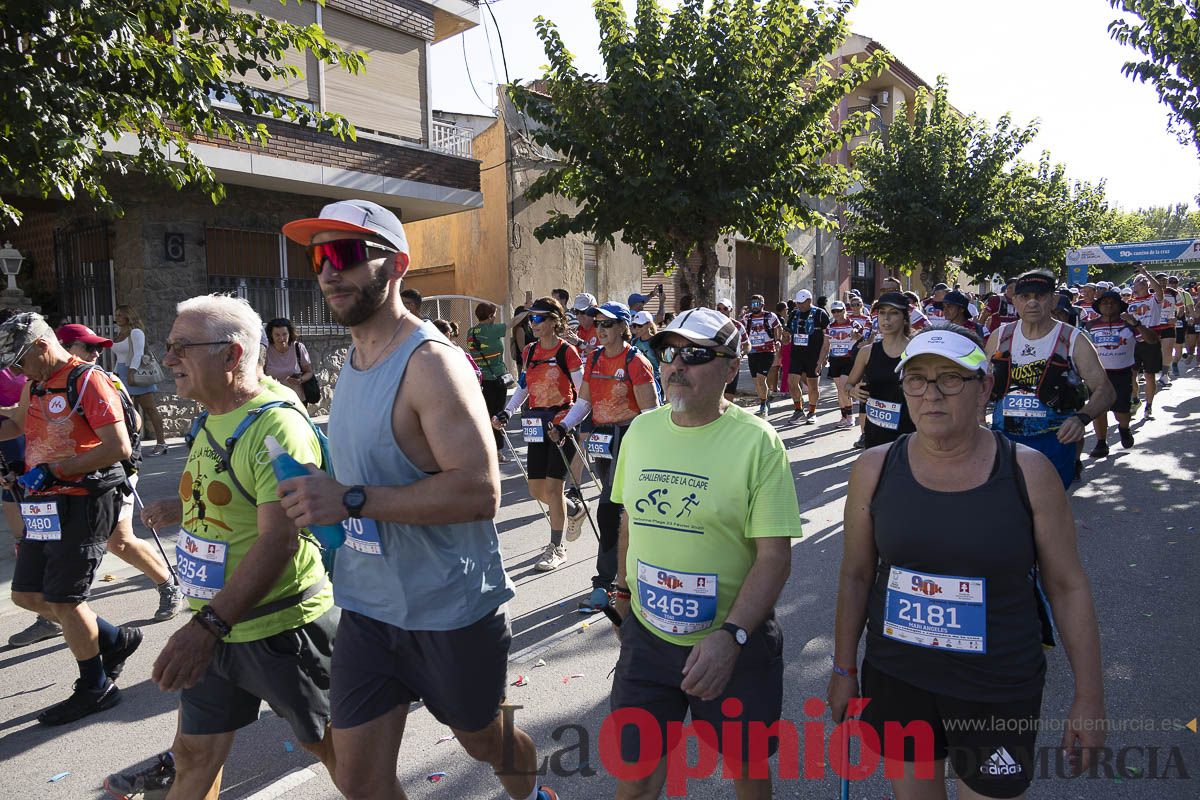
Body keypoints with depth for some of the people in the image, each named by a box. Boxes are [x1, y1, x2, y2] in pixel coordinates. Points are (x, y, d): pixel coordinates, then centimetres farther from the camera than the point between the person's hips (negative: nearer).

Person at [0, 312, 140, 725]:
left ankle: (95, 688, 16)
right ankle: (115, 639, 28)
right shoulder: (34, 385, 13)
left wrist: (54, 470, -22)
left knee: (63, 600, -2)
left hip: (81, 505, -9)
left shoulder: (88, 381, -14)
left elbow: (119, 448, -23)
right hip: (44, 506, 9)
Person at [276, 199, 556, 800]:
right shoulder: (355, 358, 7)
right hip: (368, 607, 7)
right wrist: (320, 496, 2)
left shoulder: (429, 363, -21)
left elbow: (480, 490, -29)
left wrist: (352, 501, -29)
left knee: (485, 741, 20)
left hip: (452, 610, -7)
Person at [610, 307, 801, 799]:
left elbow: (775, 556, -18)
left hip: (735, 641, -3)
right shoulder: (641, 429, -1)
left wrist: (730, 636, -27)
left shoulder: (758, 441, -16)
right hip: (647, 632, 3)